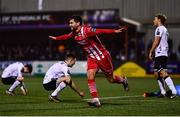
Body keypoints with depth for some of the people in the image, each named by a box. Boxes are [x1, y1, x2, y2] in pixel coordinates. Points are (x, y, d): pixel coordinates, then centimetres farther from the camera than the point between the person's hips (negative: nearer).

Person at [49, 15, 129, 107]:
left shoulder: (86, 30, -24)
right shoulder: (74, 33, 0)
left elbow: (101, 31, -36)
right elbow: (66, 36, 22)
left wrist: (115, 31, -46)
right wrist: (55, 38, 36)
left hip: (102, 56, -6)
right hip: (91, 58, 6)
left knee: (111, 79, 6)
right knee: (90, 76, -16)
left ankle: (123, 80, 40)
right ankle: (95, 100, -15)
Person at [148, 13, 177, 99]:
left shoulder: (159, 29, -8)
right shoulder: (165, 29, 21)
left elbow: (156, 41, -14)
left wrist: (151, 52, -9)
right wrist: (153, 52, 23)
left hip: (160, 54, -10)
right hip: (163, 54, 10)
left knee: (163, 73, -17)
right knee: (157, 73, 14)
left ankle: (174, 91, -26)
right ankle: (163, 92, 15)